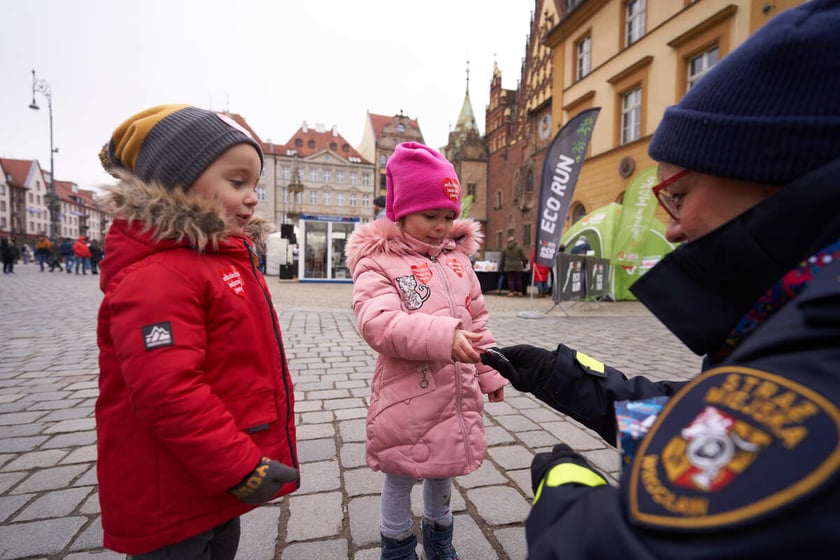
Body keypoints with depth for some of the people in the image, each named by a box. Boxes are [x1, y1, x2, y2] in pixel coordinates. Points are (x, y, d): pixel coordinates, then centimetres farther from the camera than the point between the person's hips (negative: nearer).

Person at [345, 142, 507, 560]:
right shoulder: (377, 262, -11)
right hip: (407, 398, -5)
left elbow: (477, 322, 13)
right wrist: (443, 334, -36)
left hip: (458, 395, 6)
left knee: (443, 468, 25)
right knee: (400, 475, 15)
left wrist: (490, 374, 15)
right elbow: (380, 323, -26)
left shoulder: (457, 259, 7)